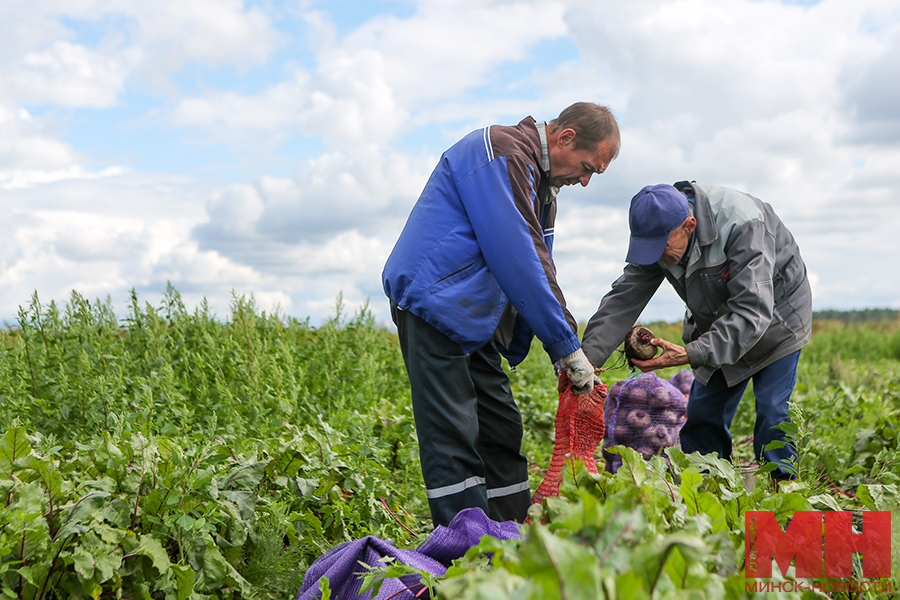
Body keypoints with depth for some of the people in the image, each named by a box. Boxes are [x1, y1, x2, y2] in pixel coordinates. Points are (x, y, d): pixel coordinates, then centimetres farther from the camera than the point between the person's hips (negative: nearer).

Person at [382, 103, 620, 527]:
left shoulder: (542, 183, 17)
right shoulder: (499, 152, -15)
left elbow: (538, 270, 18)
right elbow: (515, 259, -22)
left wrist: (566, 351, 7)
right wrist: (567, 345, -18)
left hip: (475, 318, 10)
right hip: (434, 306, -10)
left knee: (501, 427, 10)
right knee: (452, 438, -11)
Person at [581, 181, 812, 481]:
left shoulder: (742, 225, -37)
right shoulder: (657, 232, -18)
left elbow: (754, 312, -40)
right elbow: (624, 299, -18)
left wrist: (691, 353, -48)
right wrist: (587, 356, -32)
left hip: (775, 319, -6)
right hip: (718, 327, 6)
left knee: (771, 413, -14)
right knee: (703, 414, 1)